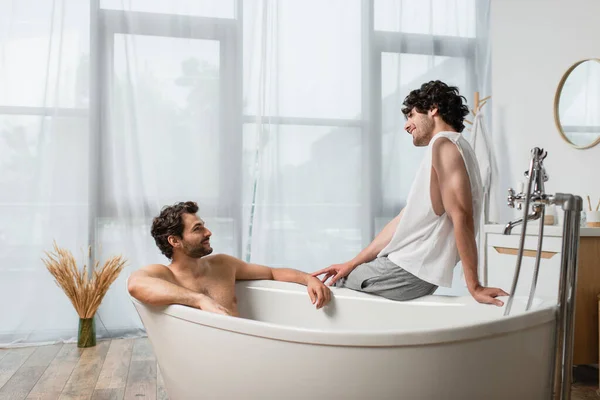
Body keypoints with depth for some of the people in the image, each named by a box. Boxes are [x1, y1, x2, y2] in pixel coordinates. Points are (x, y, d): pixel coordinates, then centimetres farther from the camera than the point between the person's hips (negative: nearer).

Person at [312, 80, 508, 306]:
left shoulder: (443, 144, -12)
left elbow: (461, 217, -22)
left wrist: (474, 286, -22)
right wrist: (354, 263, 13)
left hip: (408, 273, -10)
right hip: (410, 269, 10)